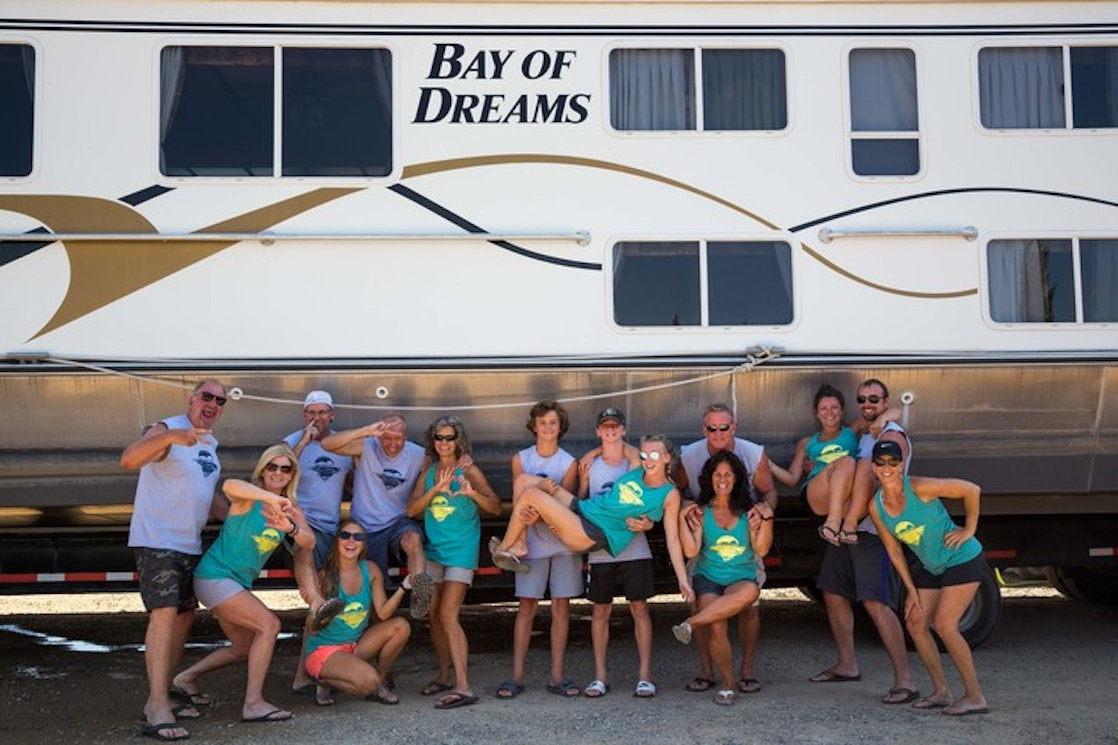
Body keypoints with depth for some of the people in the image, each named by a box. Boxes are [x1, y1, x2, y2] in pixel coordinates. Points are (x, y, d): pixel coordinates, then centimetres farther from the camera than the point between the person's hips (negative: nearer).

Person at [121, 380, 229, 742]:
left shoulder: (209, 442, 13)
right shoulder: (166, 430, -14)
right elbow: (129, 460, -34)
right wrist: (170, 436, -50)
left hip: (190, 544, 9)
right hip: (156, 540, -9)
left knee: (185, 614, 14)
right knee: (165, 614, -18)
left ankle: (166, 688, 25)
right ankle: (157, 707, -21)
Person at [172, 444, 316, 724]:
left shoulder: (291, 511, 3)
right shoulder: (248, 499, -15)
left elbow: (310, 543, -15)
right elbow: (229, 485, -41)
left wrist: (290, 527, -37)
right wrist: (272, 498, -54)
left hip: (238, 584, 9)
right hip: (215, 576, -9)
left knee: (244, 649, 19)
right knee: (269, 624, -19)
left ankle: (187, 678, 34)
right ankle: (253, 703, -15)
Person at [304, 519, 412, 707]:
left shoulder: (371, 570, -3)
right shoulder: (325, 577, -16)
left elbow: (383, 613, -6)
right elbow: (312, 630, -14)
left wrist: (402, 588, -20)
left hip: (356, 646, 6)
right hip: (324, 649, -6)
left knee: (401, 626, -15)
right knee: (368, 680, -30)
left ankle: (380, 683, 3)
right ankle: (326, 681, 0)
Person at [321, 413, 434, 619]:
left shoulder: (418, 455, -1)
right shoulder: (367, 448, -7)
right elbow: (327, 444, -20)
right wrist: (366, 431, -31)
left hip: (399, 523, -2)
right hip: (366, 528, 2)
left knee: (413, 538, -35)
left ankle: (420, 593, -50)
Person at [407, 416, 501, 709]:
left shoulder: (468, 469, -6)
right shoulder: (428, 471, 7)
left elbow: (496, 507, -10)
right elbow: (411, 509, -3)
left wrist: (473, 493, -29)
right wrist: (436, 489, -17)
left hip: (461, 550, -6)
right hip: (434, 549, 6)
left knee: (448, 614, -15)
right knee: (434, 615, 10)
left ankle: (463, 687, -17)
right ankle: (444, 676, 24)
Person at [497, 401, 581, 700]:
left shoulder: (569, 463, 3)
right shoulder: (521, 459, 4)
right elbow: (518, 503, -1)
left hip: (564, 541, 1)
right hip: (532, 541, 0)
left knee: (561, 608, 3)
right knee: (526, 607, -2)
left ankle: (557, 676, 10)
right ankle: (517, 676, 3)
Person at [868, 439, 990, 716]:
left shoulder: (920, 488, -25)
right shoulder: (875, 507, -6)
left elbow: (972, 490, -18)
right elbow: (894, 550, 3)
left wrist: (969, 530, -13)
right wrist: (912, 591, 3)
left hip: (963, 559, -7)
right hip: (931, 567, 7)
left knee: (944, 625, -15)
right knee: (915, 624, 3)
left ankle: (975, 696, -4)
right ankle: (941, 691, 15)